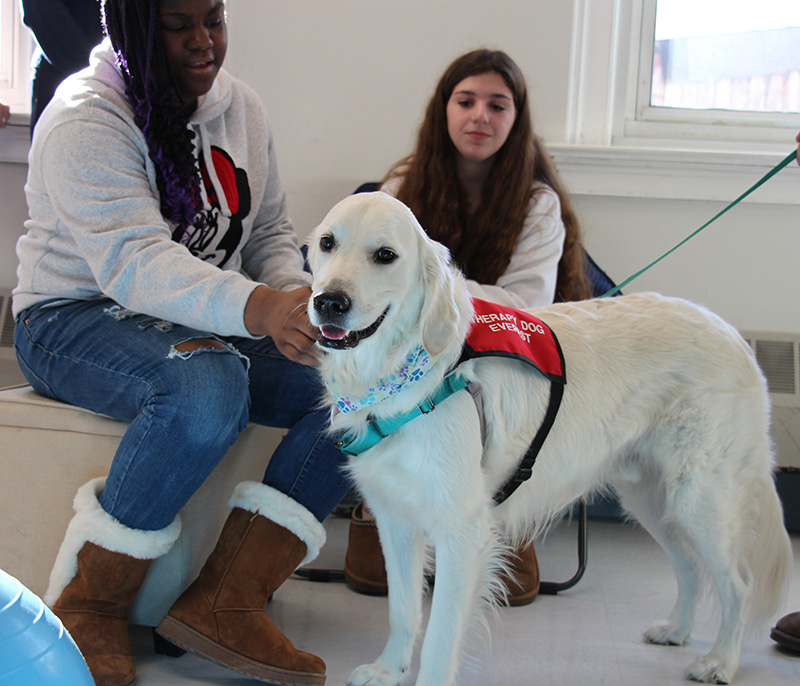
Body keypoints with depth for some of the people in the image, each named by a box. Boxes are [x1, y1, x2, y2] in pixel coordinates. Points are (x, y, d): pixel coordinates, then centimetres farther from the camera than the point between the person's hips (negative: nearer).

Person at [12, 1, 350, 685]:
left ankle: (227, 598, -22)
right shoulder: (87, 116, -15)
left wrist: (296, 304, -10)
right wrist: (259, 307, -46)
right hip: (75, 318, -7)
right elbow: (132, 261, -29)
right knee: (208, 384, -40)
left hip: (211, 325, 7)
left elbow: (271, 231, 14)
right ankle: (89, 605, -22)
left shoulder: (241, 107, 9)